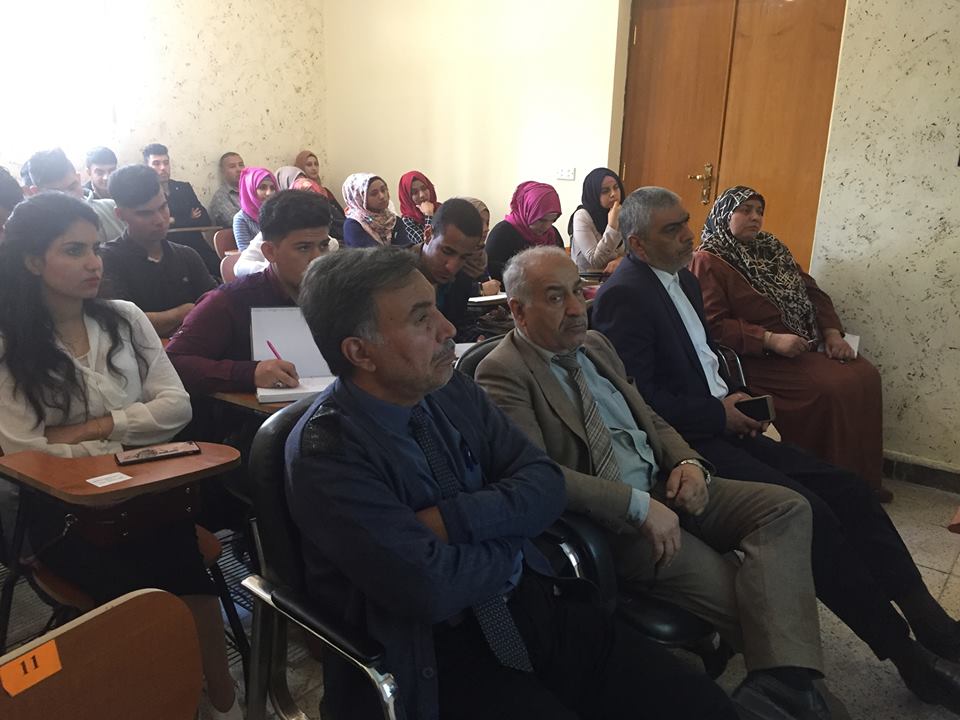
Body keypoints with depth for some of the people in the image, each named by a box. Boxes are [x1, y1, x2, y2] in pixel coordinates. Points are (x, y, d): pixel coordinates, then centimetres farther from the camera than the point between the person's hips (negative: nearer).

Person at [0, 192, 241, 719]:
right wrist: (131, 441, -9)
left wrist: (96, 426, -10)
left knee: (184, 572, -25)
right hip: (65, 508, -2)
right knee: (138, 591, -25)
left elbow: (177, 406, 1)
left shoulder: (125, 319, 7)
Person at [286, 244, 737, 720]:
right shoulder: (326, 453, -17)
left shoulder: (453, 390, 1)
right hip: (439, 651, -5)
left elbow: (544, 484, -1)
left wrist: (452, 519, -17)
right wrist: (511, 538, -6)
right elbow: (431, 588, -23)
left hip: (534, 603, 5)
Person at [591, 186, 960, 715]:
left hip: (719, 421, 9)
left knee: (847, 489, -3)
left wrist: (732, 396, 5)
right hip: (686, 441, -9)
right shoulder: (623, 297, -15)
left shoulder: (682, 277, 14)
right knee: (810, 513, -20)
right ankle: (910, 656, -5)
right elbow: (638, 397, -21)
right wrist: (719, 413, -14)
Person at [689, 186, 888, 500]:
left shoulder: (771, 249, 18)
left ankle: (863, 481, 0)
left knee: (865, 375, -11)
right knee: (831, 388, -25)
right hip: (756, 357, -7)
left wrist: (833, 333, 2)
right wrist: (771, 340, -22)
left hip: (803, 349, 8)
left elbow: (813, 292, 18)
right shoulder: (708, 261, -5)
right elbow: (714, 324, -16)